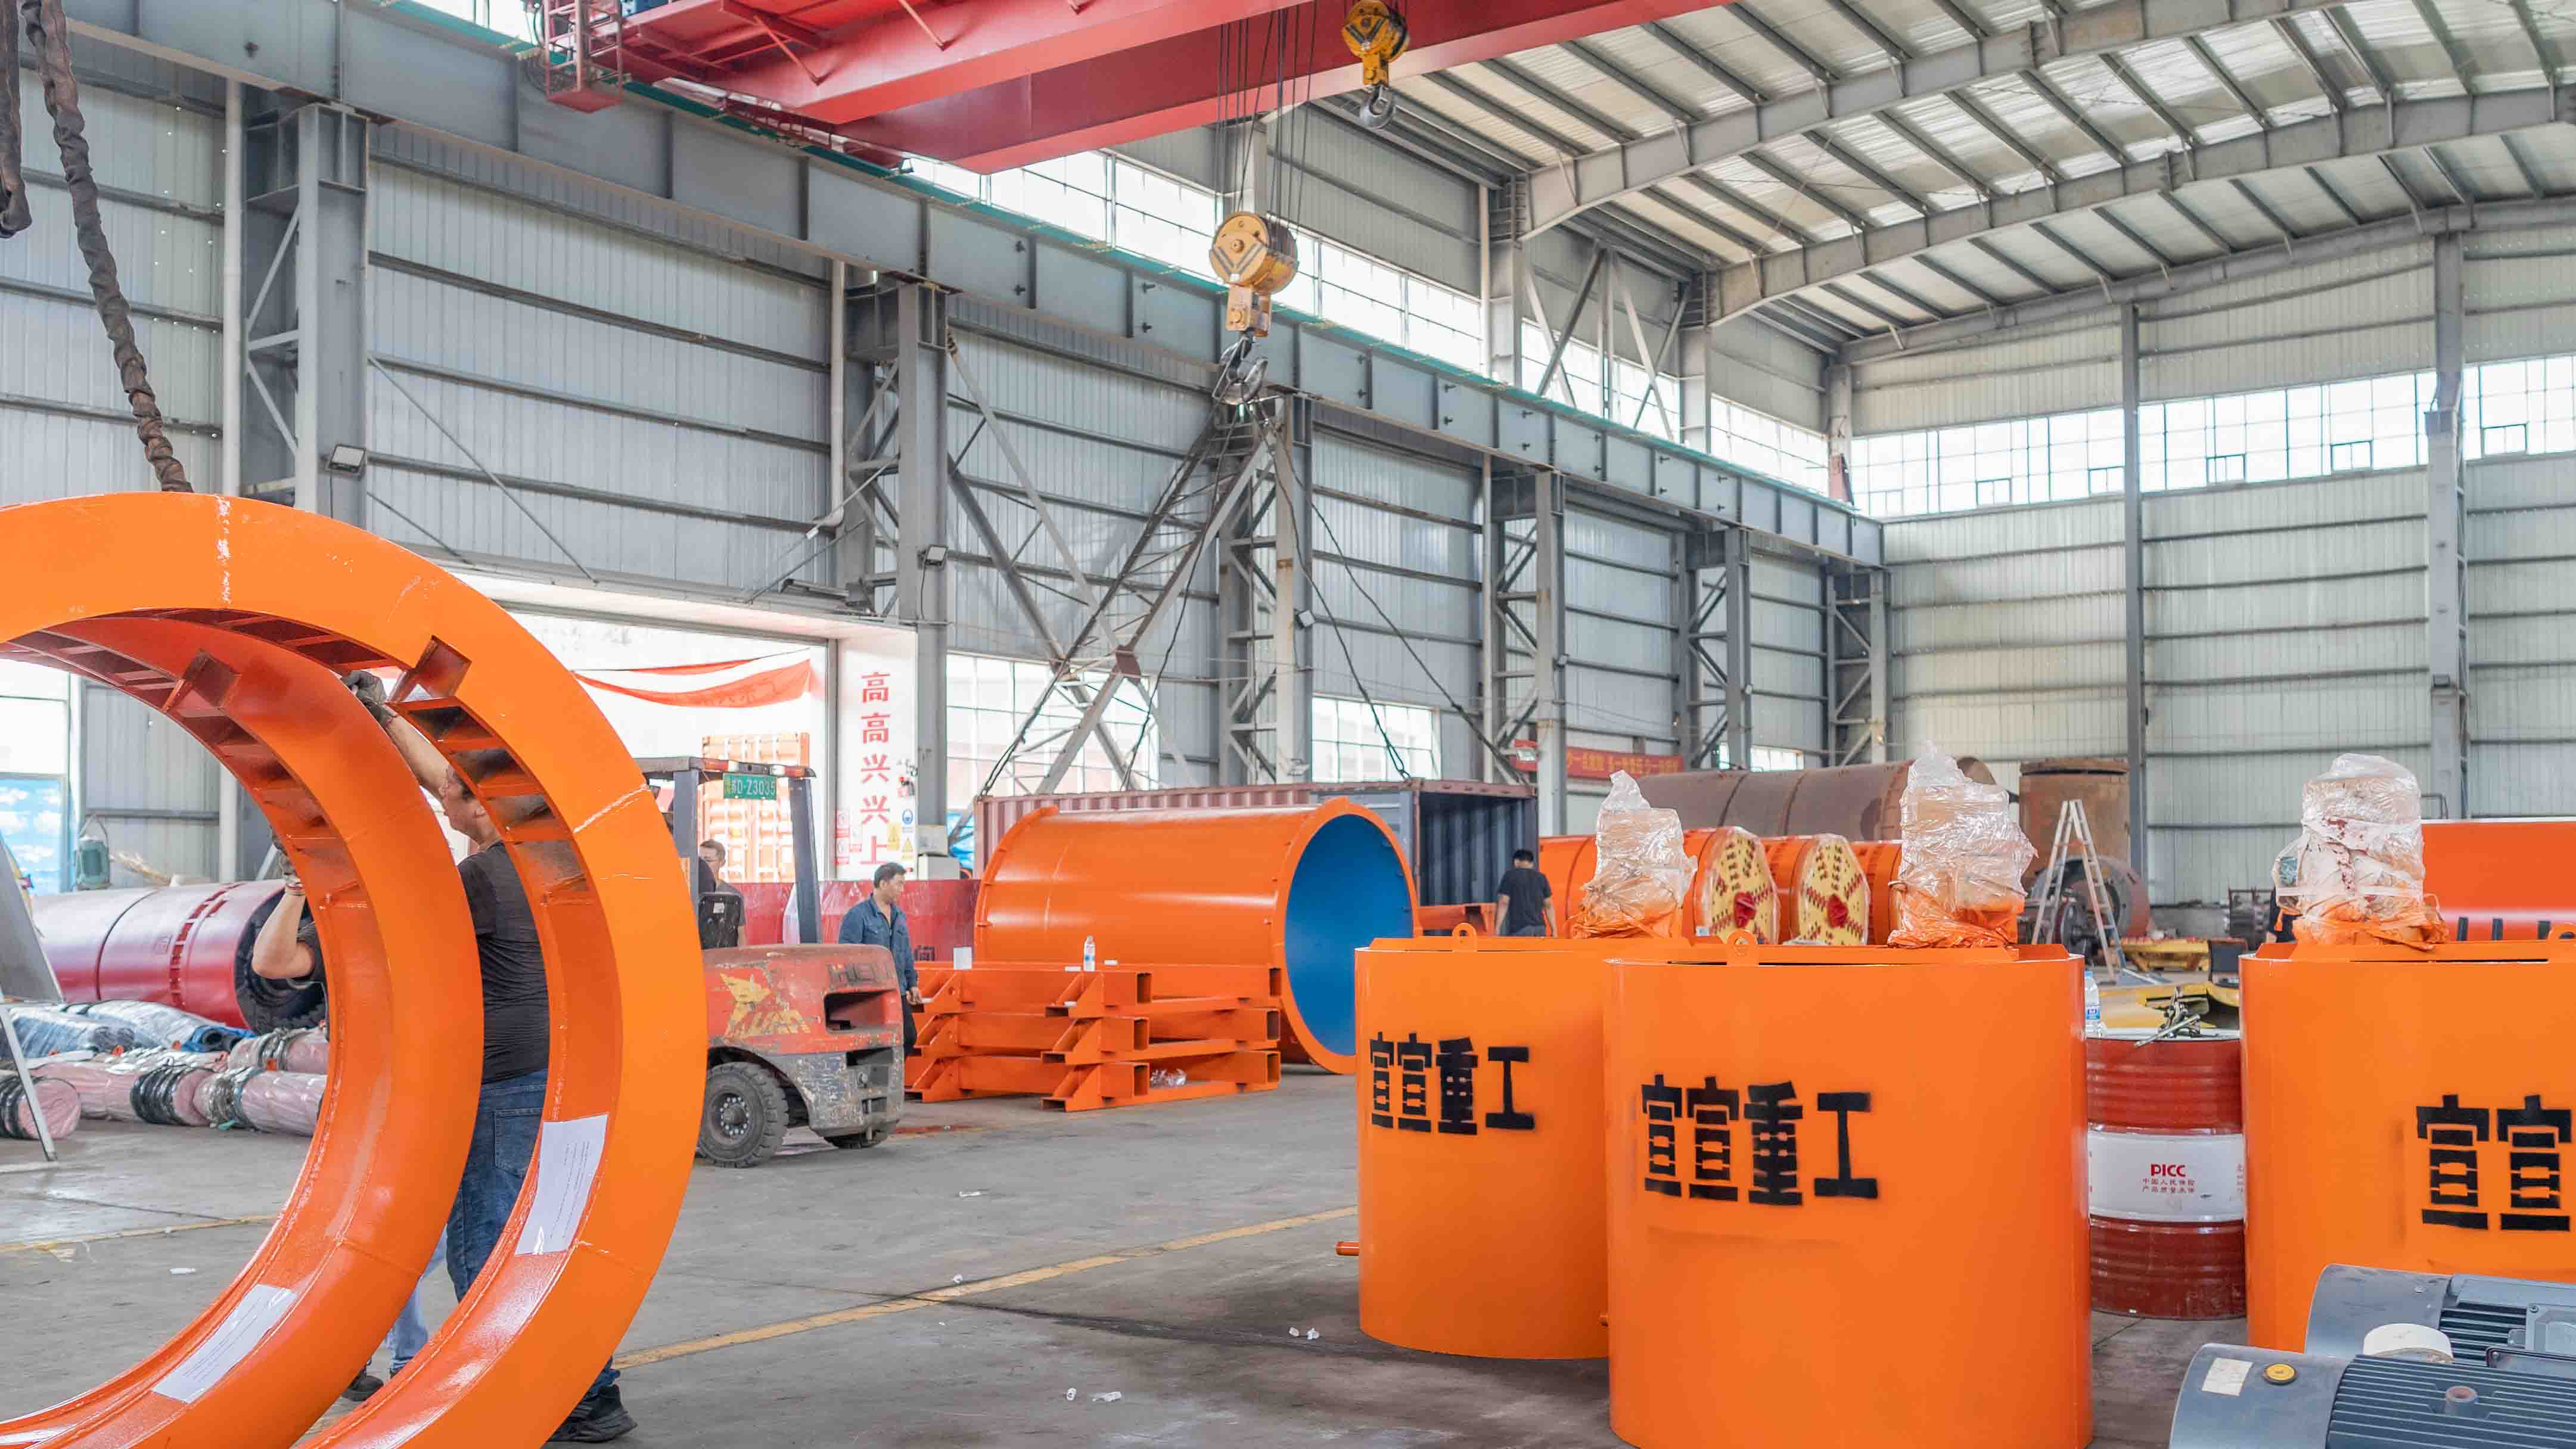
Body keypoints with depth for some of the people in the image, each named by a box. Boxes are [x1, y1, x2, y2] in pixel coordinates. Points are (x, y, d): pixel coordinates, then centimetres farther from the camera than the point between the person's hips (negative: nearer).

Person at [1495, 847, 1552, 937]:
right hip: (1539, 928, 5)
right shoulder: (1541, 878, 12)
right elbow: (1548, 905, 11)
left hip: (1519, 929, -5)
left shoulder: (1510, 876, -1)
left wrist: (1497, 930, -6)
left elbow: (1503, 903, -6)